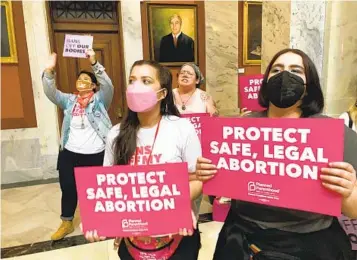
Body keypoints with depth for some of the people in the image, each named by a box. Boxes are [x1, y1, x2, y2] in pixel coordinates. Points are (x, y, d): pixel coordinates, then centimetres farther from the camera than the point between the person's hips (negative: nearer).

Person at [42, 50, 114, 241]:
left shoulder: (100, 99, -2)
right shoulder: (69, 100, 9)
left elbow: (108, 85, -19)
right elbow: (50, 92, -3)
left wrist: (94, 63, -31)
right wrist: (49, 70, -19)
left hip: (96, 155, -3)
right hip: (70, 153, 4)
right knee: (68, 188, 12)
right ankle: (66, 224, 35)